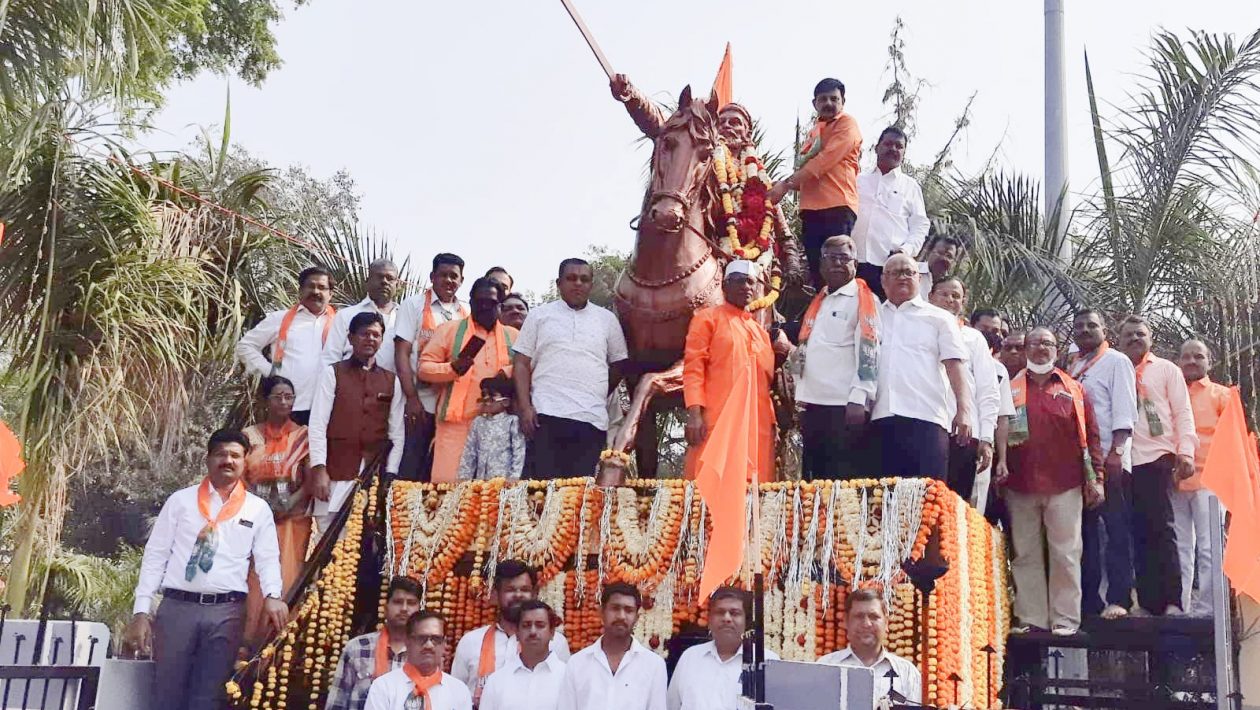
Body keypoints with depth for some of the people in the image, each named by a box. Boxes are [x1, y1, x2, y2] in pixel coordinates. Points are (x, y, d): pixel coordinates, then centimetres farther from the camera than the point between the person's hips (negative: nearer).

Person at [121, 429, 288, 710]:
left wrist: (273, 596, -19)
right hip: (177, 607, 0)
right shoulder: (180, 500, 10)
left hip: (227, 612, 0)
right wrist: (141, 612, -1)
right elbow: (155, 555, 7)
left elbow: (268, 558, 2)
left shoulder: (258, 509, 10)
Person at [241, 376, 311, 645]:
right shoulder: (250, 435, 9)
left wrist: (289, 504, -15)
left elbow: (311, 481, -1)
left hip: (292, 521, -1)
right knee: (254, 583, -1)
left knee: (286, 582, -4)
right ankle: (251, 641, 6)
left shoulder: (304, 436, 5)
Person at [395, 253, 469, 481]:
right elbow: (401, 353, -4)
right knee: (410, 471, -2)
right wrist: (412, 398, -12)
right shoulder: (414, 305, 2)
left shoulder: (466, 313, 11)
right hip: (421, 403, -3)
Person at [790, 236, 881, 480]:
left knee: (846, 480, -8)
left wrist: (858, 399, -20)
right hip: (813, 403, 7)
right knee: (814, 476, 9)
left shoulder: (864, 299, -1)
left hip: (845, 404, -7)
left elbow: (868, 350, -11)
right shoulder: (817, 302, 21)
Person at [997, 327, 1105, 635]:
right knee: (1026, 555, 3)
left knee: (1065, 554, -1)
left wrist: (1095, 478, 0)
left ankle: (1065, 619, 4)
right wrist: (999, 473, -2)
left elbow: (1090, 435, 6)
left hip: (1065, 485, -1)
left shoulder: (1073, 389, 10)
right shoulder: (1011, 389, 10)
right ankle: (1031, 618, 8)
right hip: (1021, 485, 1)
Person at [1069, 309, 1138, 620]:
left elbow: (1123, 410, -8)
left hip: (1109, 458, -6)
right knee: (1084, 529, 6)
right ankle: (1089, 599, 11)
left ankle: (1118, 598, -4)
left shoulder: (1116, 361, 2)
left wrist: (1115, 452, -17)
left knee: (1116, 529, -5)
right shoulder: (1071, 367, 18)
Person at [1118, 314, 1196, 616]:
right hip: (1123, 462, 2)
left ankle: (1171, 602, -3)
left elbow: (1183, 413, 4)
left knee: (1160, 530, -5)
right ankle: (1148, 602, 8)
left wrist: (1186, 452, -8)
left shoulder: (1167, 370, 10)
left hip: (1156, 459, -2)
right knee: (1139, 533, 4)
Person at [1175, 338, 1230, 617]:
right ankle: (1179, 609, 11)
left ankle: (1206, 611, -1)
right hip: (1174, 482, 3)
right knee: (1180, 549, 6)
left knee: (1208, 548, -5)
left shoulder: (1220, 394, 9)